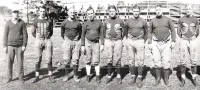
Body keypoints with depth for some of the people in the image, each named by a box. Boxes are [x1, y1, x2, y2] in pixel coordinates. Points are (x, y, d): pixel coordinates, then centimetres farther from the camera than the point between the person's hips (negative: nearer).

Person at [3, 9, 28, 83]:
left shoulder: (22, 22, -1)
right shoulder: (8, 23, 1)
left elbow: (25, 34, -2)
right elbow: (5, 35, 3)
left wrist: (24, 45, -10)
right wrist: (5, 46, -3)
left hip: (20, 45, -1)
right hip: (10, 45, 1)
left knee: (20, 62, 2)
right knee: (9, 62, 4)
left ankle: (21, 77, 13)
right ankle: (9, 77, 17)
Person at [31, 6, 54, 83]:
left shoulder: (49, 21, 3)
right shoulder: (36, 21, 3)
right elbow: (33, 32, 11)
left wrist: (47, 38, 8)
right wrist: (38, 39, 8)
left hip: (48, 41, 0)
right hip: (38, 41, 0)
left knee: (49, 59, -1)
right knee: (38, 59, 4)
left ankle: (50, 76, 9)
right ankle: (37, 76, 13)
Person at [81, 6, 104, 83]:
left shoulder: (99, 22, 3)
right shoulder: (85, 24, 2)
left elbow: (101, 34, 5)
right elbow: (83, 35, 5)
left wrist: (102, 44, -1)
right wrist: (82, 45, -1)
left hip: (96, 43, 0)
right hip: (87, 42, 1)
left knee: (96, 61, 0)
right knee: (88, 60, 7)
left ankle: (98, 76, 12)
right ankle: (88, 76, 19)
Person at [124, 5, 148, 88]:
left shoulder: (143, 21, 0)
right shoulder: (128, 21, 4)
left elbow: (146, 33, 10)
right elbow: (125, 32, 14)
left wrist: (144, 42, 4)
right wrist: (126, 41, 7)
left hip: (140, 41, -2)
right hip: (130, 41, 2)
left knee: (140, 61, -1)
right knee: (131, 60, 7)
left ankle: (139, 79, 9)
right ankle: (133, 77, 19)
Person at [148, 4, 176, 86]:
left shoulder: (168, 19, 4)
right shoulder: (152, 21, 6)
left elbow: (173, 30, 5)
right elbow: (150, 32, 9)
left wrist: (173, 41, -2)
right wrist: (149, 43, 2)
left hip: (166, 43, -1)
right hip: (155, 43, 1)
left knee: (166, 61, -1)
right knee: (156, 61, 1)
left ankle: (166, 79, 11)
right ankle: (158, 78, 14)